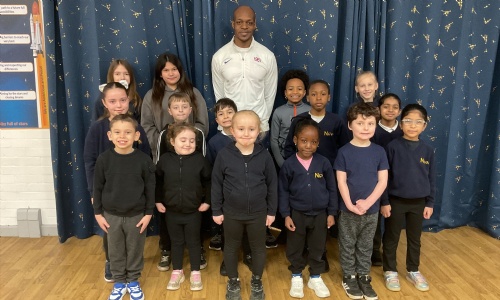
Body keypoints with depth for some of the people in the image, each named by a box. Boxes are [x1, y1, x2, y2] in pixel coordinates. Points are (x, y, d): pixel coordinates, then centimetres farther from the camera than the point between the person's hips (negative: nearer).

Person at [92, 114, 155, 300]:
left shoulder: (143, 160, -12)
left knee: (135, 250, 14)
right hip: (111, 215, 1)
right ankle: (119, 282, 35)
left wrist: (148, 213, -3)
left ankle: (133, 281, 34)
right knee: (115, 251, 15)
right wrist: (98, 213, 1)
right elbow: (97, 188, 0)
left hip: (136, 215, -1)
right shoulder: (104, 159, -9)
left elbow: (150, 188, -5)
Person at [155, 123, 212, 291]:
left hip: (193, 211, -1)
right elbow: (157, 181, 5)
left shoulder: (200, 160, -12)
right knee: (176, 242, 16)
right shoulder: (165, 159, -8)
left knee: (193, 242, 13)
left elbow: (209, 181, -1)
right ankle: (177, 272, 33)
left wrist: (207, 201, -2)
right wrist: (158, 201, 3)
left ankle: (195, 273, 29)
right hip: (171, 211, 2)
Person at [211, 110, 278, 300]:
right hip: (231, 213, 0)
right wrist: (216, 211, -1)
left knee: (258, 248, 16)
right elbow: (216, 184, -4)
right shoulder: (224, 155, -12)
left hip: (258, 213, 0)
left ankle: (257, 282, 39)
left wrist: (271, 211, 1)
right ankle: (233, 282, 39)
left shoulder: (264, 155, -10)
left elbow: (272, 185, -2)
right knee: (231, 247, 17)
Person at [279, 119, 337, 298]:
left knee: (317, 248, 16)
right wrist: (286, 215, -7)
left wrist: (331, 213, 0)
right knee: (295, 248, 13)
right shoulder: (289, 164, -11)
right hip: (297, 214, -1)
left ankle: (315, 278, 36)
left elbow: (332, 189, 0)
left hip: (320, 214, 1)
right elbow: (283, 191, -4)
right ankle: (296, 277, 34)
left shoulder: (323, 163, -8)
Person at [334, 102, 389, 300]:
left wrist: (368, 202, -14)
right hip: (348, 209, -2)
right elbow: (341, 182, -9)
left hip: (372, 210, 2)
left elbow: (383, 181, -4)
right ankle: (349, 277, 28)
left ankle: (364, 277, 32)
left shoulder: (379, 152, -2)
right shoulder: (344, 151, -8)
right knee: (347, 245, 11)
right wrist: (350, 205, -17)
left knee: (366, 246, 16)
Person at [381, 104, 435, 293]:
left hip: (418, 202, 3)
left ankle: (413, 271, 35)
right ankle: (390, 271, 27)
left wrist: (430, 203, 5)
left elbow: (431, 179, 6)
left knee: (415, 238, 17)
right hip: (396, 201, -3)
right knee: (391, 238, 10)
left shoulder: (428, 150, -2)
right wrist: (384, 202, -9)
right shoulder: (393, 147, -11)